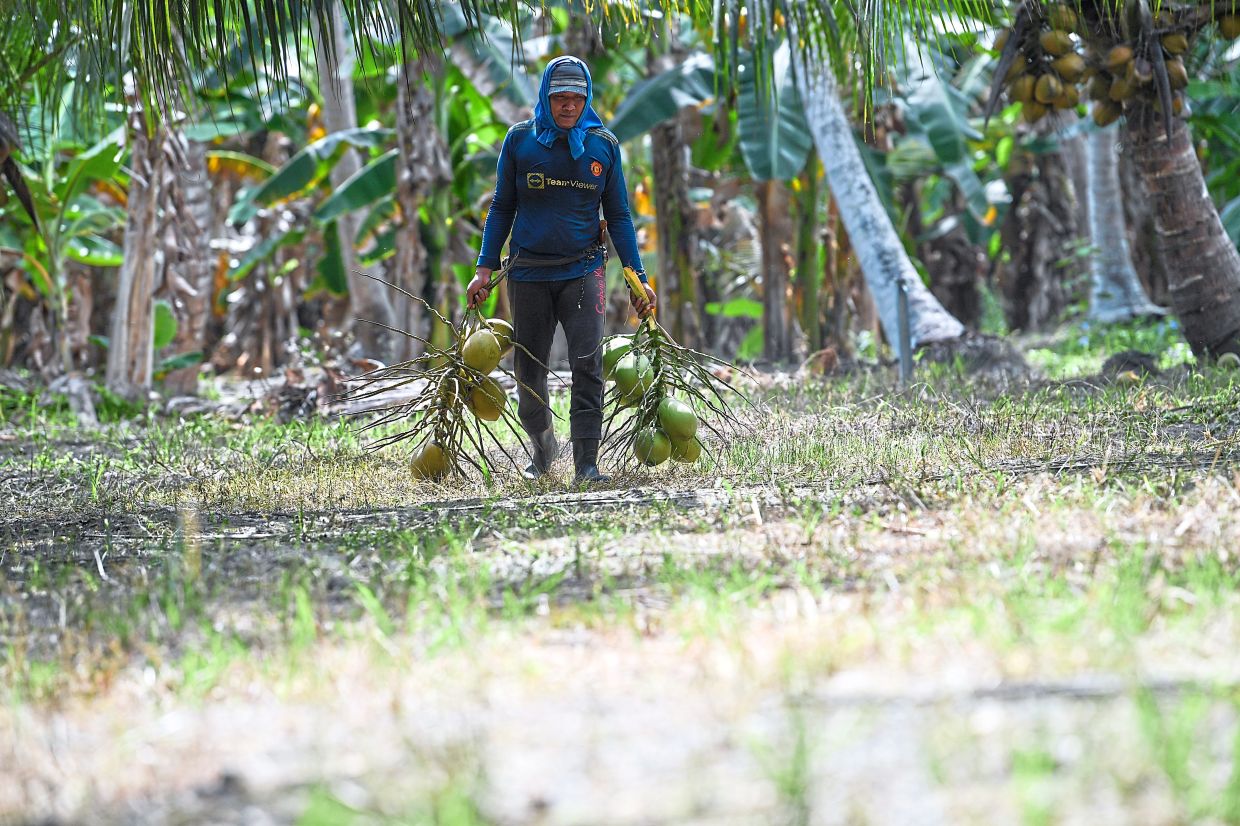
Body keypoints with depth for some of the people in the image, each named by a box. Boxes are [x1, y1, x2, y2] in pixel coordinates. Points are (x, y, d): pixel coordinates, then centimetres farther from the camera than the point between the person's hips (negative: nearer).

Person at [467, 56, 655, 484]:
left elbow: (618, 216, 8)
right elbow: (502, 208, 7)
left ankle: (586, 462, -14)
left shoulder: (603, 145, 1)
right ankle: (541, 446, 32)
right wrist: (484, 268, 0)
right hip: (529, 272, 1)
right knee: (528, 370, 8)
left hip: (582, 269, -1)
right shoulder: (520, 140, 0)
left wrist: (638, 278, 3)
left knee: (587, 364, -14)